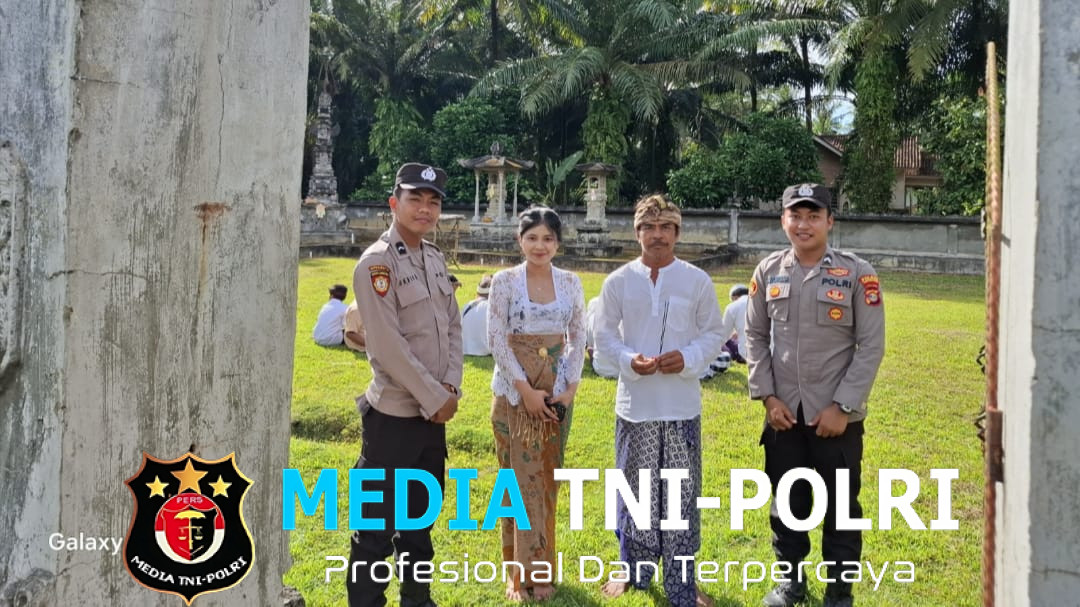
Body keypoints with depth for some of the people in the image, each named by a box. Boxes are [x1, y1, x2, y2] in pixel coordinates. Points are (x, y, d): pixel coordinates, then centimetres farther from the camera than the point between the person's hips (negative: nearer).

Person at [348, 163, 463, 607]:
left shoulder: (435, 258, 9)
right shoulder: (377, 263, -14)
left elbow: (453, 326, 11)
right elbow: (389, 346, -19)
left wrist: (450, 387, -3)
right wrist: (435, 399, -15)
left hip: (434, 412, 8)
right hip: (394, 414, -8)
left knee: (420, 517, 19)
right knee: (377, 525, 0)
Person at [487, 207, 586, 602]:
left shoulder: (571, 283, 4)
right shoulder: (504, 281, -5)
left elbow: (578, 338, 7)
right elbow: (498, 340, -9)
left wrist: (570, 386, -4)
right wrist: (525, 388, -15)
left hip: (557, 390, 3)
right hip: (514, 389, -3)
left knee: (547, 478, 8)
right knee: (520, 477, 0)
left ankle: (541, 567, 19)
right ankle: (521, 571, 10)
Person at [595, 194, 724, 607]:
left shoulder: (698, 281, 0)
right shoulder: (618, 281, 1)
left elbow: (713, 335, 4)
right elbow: (604, 335, 4)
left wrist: (688, 359, -15)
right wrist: (629, 360, -15)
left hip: (682, 404, 0)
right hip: (634, 401, 1)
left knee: (682, 493, 5)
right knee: (635, 490, 11)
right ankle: (634, 573, 27)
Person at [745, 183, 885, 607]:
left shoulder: (857, 274, -7)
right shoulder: (768, 272, 3)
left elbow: (870, 346, -8)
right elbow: (755, 337, 7)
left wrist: (842, 406, -12)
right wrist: (768, 396, -2)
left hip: (837, 416, -3)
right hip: (783, 413, 3)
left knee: (840, 507, 7)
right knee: (787, 501, 15)